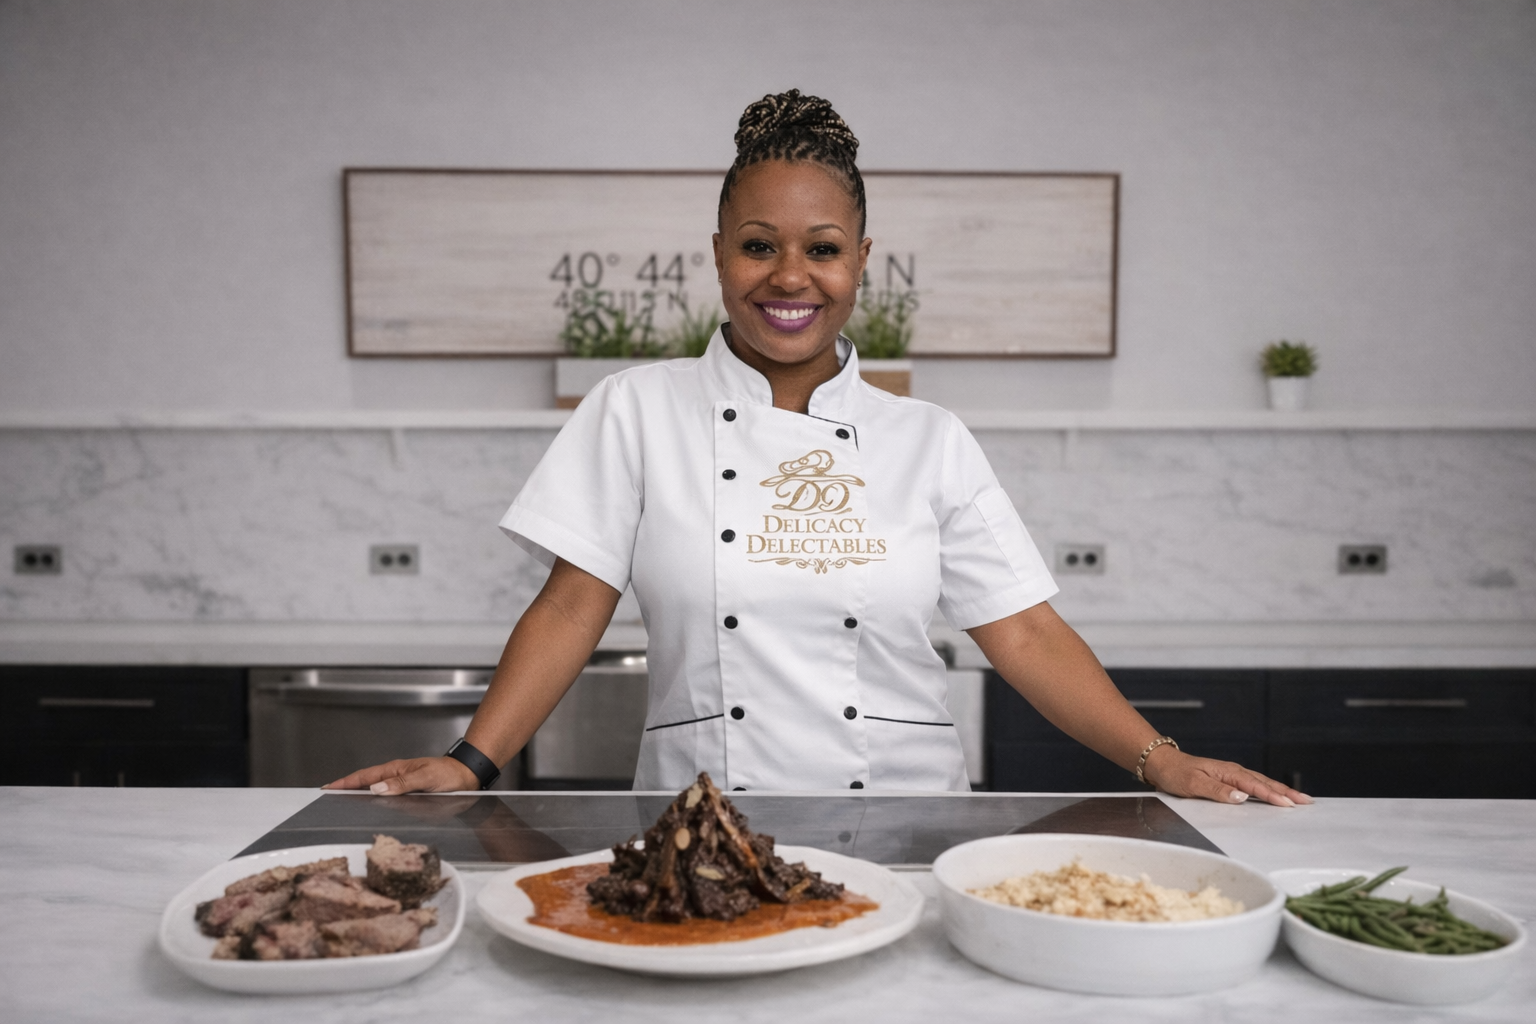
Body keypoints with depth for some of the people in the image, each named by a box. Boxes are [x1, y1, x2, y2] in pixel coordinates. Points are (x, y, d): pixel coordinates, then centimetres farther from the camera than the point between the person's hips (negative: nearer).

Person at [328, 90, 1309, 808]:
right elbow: (572, 609, -1)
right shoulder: (640, 410, 1)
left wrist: (1163, 762, -7)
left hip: (904, 823, 1)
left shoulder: (930, 440, 4)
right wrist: (471, 762, -11)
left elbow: (1025, 633, 2)